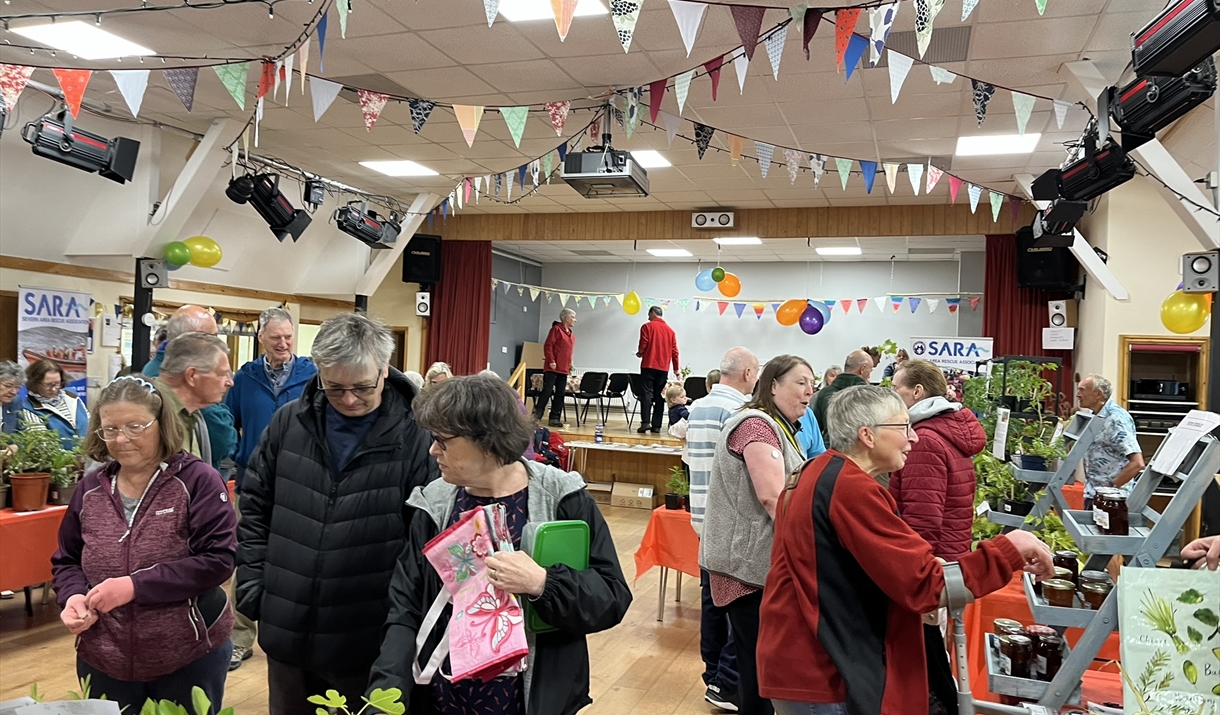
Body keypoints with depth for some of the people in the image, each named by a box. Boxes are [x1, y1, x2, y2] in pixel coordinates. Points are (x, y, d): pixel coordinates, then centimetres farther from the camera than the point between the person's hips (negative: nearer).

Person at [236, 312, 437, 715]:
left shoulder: (414, 439, -12)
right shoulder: (288, 424, -1)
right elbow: (255, 510, 9)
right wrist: (252, 587, 4)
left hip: (368, 640, -3)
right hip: (286, 630, 4)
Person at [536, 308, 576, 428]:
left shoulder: (571, 335, 18)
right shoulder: (556, 329, -4)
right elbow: (548, 346, -11)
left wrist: (570, 364, 13)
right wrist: (551, 361, -18)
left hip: (564, 370, 8)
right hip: (552, 368, -8)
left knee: (560, 395, 5)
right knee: (547, 392, -8)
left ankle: (554, 419, 8)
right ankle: (536, 416, 1)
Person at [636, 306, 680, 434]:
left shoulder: (647, 326, -1)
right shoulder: (670, 330, 12)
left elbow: (643, 346, -9)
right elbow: (674, 351, 9)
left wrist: (639, 353, 13)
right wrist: (676, 369, 17)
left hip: (649, 365, -4)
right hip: (664, 367, 4)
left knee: (647, 393, -5)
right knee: (659, 395, 6)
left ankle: (645, 422, -16)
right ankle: (656, 425, 3)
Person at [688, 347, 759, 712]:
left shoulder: (696, 408, 11)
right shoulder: (739, 410, -15)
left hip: (705, 516, 8)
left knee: (713, 599, 14)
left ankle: (714, 675, 23)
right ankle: (728, 685, 1)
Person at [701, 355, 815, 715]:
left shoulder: (781, 428, 18)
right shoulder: (757, 425, -15)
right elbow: (772, 496, -24)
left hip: (764, 560, 10)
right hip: (749, 563, -10)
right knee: (759, 661, -4)